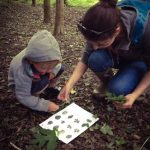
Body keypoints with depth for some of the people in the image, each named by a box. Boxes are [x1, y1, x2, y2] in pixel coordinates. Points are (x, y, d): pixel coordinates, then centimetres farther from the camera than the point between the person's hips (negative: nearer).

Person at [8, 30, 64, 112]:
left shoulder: (44, 57, -31)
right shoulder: (22, 71, -44)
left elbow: (57, 63, -8)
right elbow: (23, 97, -33)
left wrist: (53, 72, -29)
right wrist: (46, 105, -32)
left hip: (37, 78, 6)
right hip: (20, 83, -5)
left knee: (60, 68, -13)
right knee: (43, 82, -35)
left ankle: (49, 88, 10)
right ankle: (34, 96, -4)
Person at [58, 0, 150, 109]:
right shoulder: (98, 32, -27)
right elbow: (85, 60, -17)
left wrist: (134, 95, -31)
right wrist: (69, 84, -27)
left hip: (140, 61, -3)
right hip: (118, 57, 3)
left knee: (117, 89, -29)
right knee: (95, 59, -29)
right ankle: (107, 82, 1)